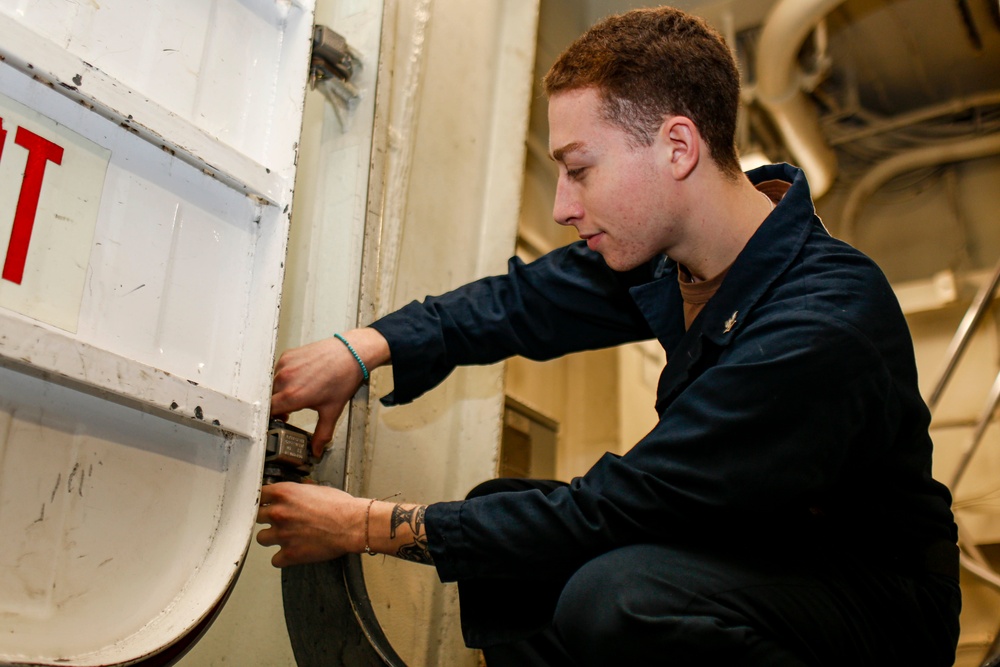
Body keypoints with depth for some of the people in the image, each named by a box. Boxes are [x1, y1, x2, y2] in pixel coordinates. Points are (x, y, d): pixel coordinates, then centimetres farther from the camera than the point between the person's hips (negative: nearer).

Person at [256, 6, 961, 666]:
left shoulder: (823, 325, -31)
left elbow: (612, 510, -30)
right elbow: (521, 301, 7)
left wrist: (371, 526, -23)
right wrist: (362, 348, -8)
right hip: (747, 545, 7)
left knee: (617, 594, -34)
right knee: (495, 515, -2)